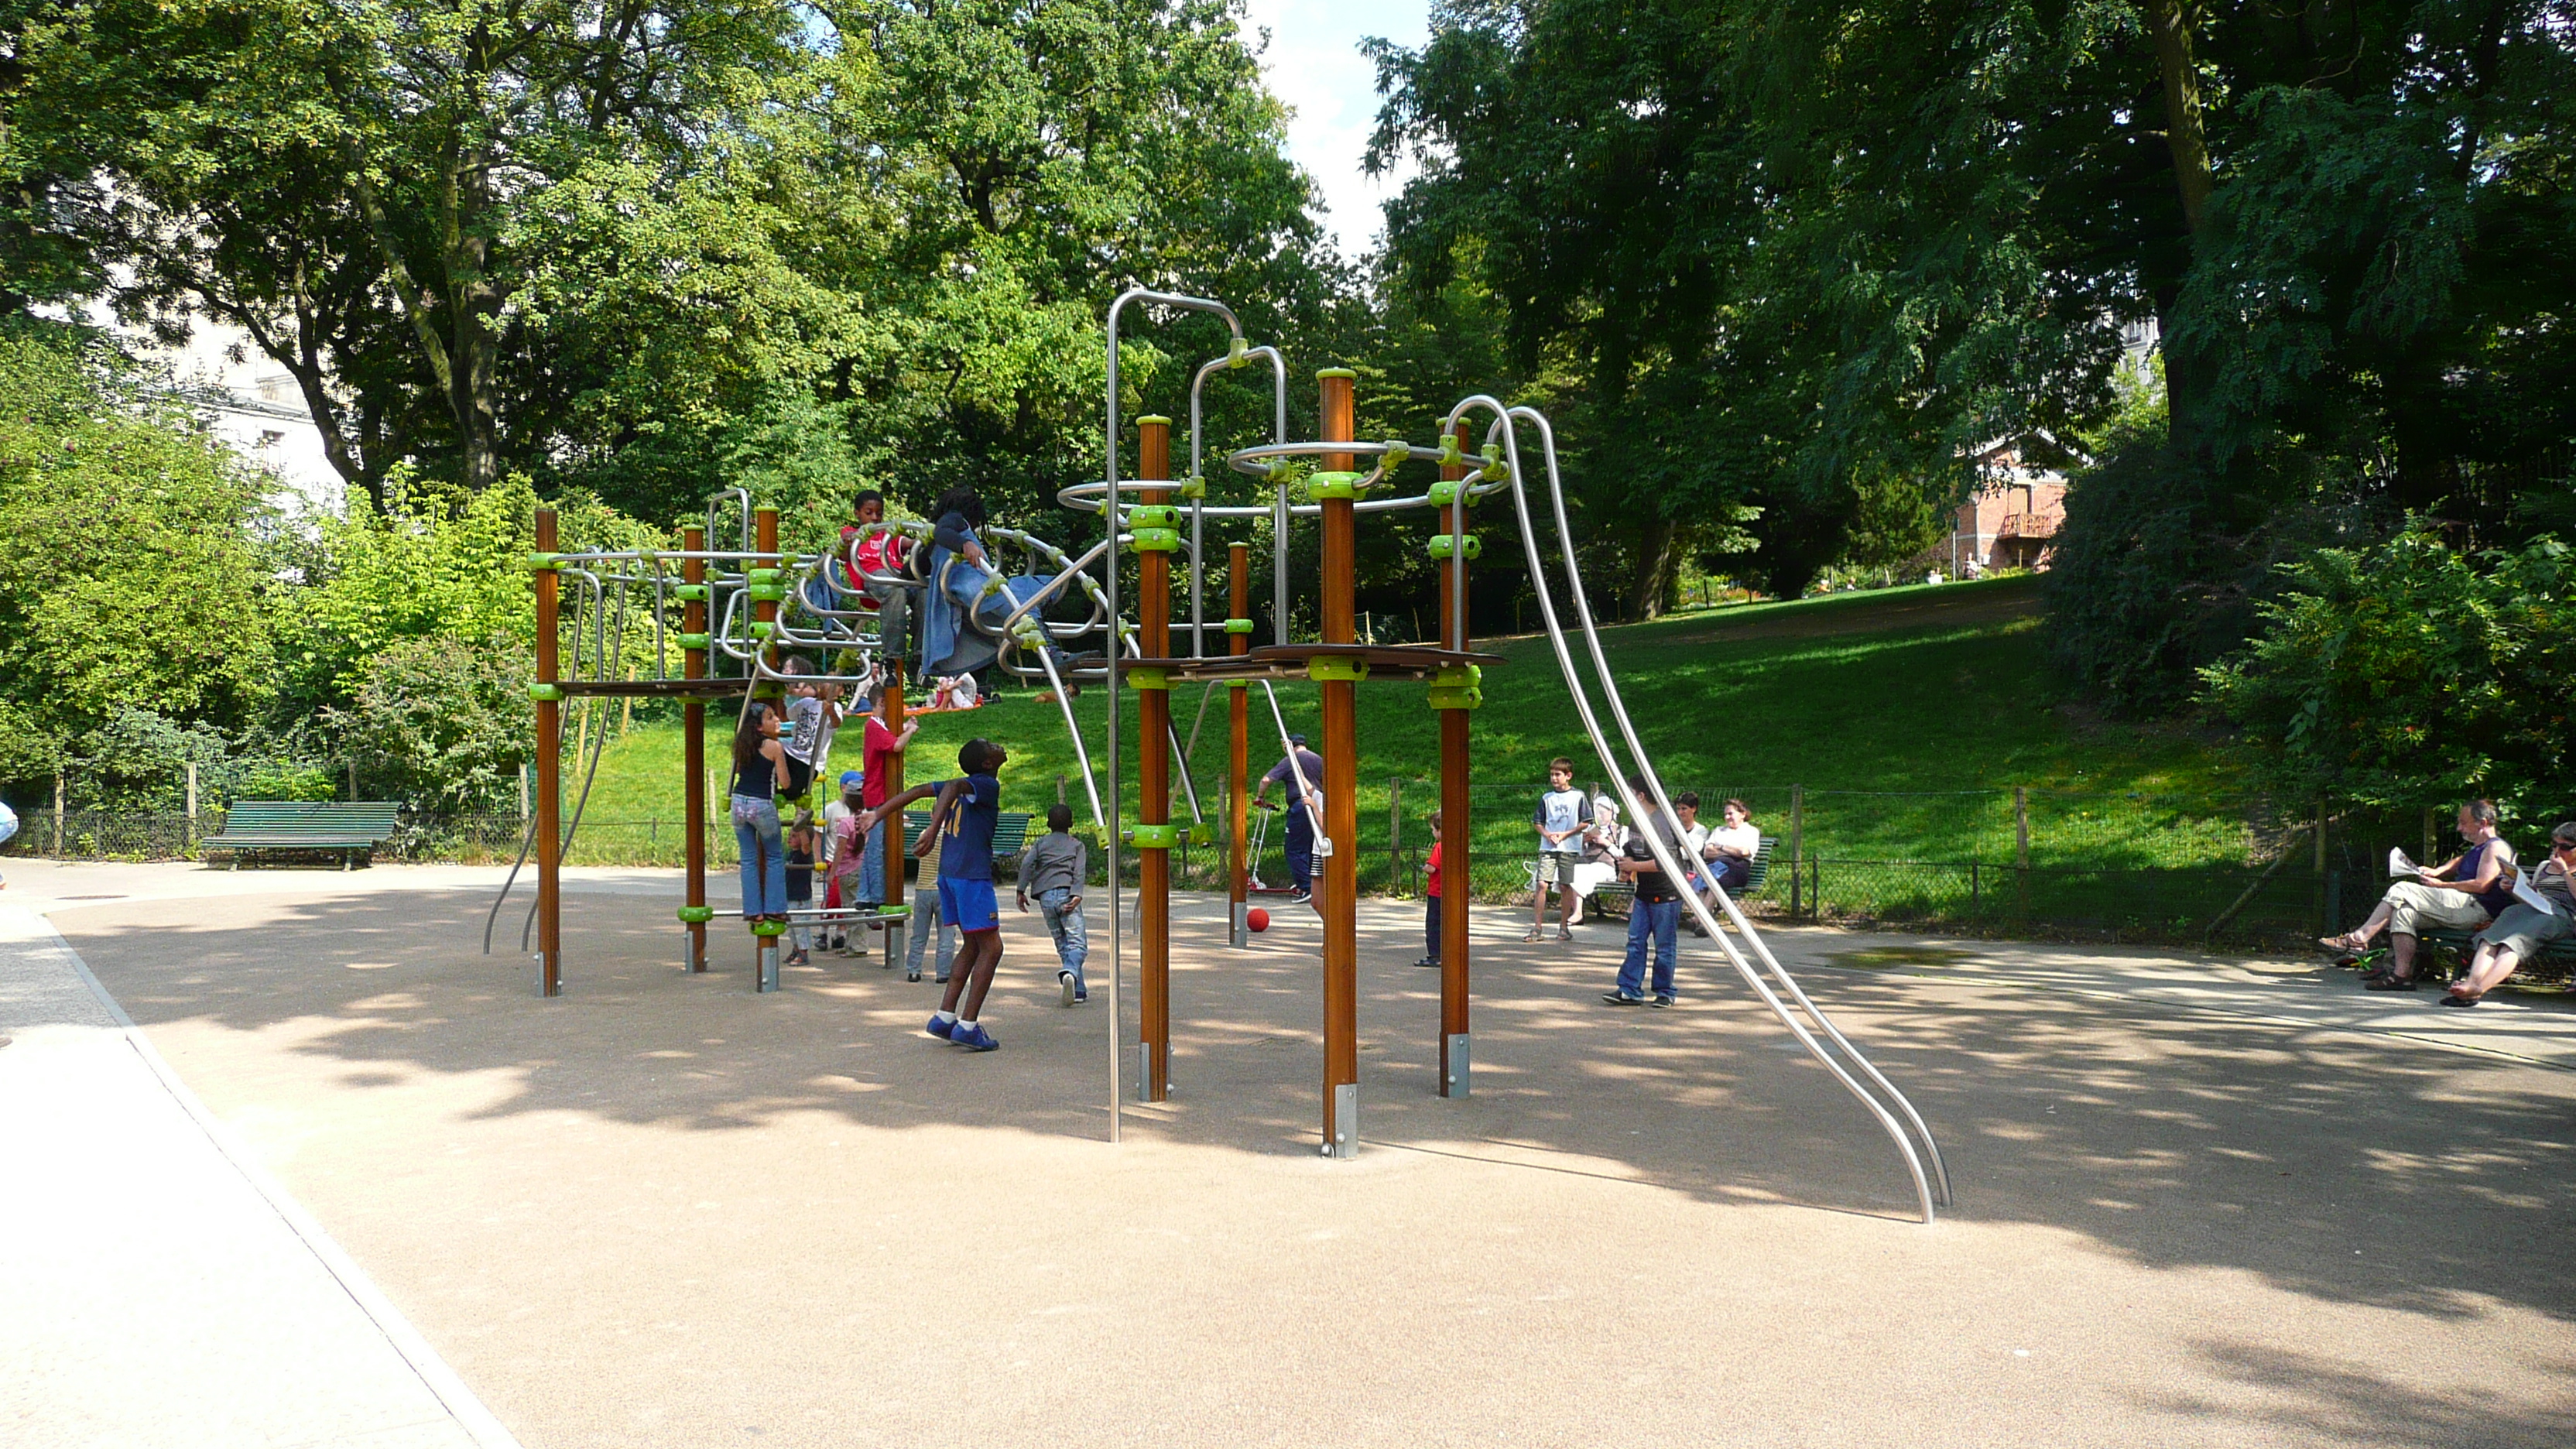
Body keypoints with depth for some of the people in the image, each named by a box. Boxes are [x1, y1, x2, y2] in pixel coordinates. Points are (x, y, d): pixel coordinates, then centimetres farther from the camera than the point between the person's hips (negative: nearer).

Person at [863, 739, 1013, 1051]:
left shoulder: (968, 784, 14)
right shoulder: (988, 785, -11)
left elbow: (916, 791, 16)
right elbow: (952, 787, -30)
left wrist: (878, 814, 20)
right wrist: (934, 829, -41)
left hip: (949, 873, 9)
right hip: (972, 876, -9)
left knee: (973, 945, 18)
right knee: (990, 948, -3)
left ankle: (945, 1016, 15)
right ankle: (968, 1025, -7)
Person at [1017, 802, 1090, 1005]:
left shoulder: (1040, 843, 21)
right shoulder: (1077, 845, 17)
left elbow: (1027, 863, 2)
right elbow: (1080, 872, 0)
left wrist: (1021, 891, 0)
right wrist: (1076, 896, -11)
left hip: (1045, 897, 3)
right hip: (1066, 893, -3)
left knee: (1062, 945, 10)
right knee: (1077, 942, -11)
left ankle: (1079, 991, 7)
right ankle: (1070, 971, -42)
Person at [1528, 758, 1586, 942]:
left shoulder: (1578, 796, 2)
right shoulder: (1546, 798, 9)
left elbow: (1585, 823, 0)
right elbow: (1537, 822, 13)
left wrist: (1566, 834, -10)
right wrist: (1547, 834, -6)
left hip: (1569, 847, -2)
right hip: (1547, 847, 2)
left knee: (1565, 886, 3)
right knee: (1541, 884, -7)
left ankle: (1564, 927, 14)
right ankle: (1537, 928, -5)